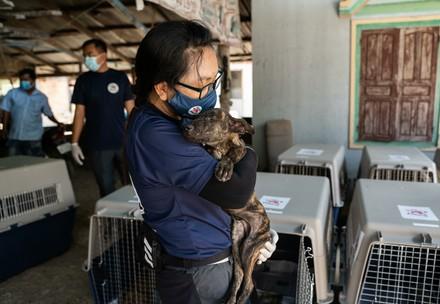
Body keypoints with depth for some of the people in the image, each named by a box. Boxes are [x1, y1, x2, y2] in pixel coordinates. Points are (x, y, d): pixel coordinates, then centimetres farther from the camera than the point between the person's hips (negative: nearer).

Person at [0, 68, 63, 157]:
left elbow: (49, 113, 14)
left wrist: (58, 123, 11)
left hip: (33, 138, -1)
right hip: (14, 137, 1)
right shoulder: (12, 93, 1)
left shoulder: (42, 97, 2)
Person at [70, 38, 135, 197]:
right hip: (97, 145, 1)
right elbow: (79, 113, 6)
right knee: (106, 188, 7)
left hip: (123, 142, 0)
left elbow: (131, 109, 4)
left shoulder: (120, 77, 3)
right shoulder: (83, 80, 5)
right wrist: (74, 143, -1)